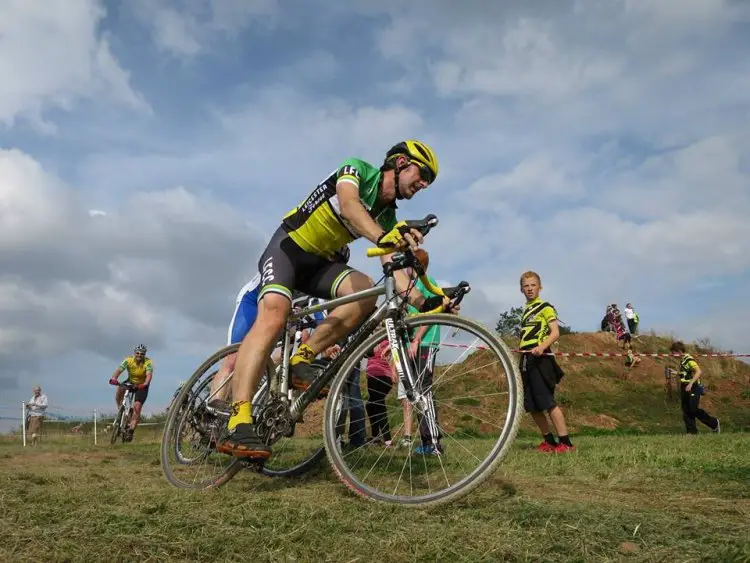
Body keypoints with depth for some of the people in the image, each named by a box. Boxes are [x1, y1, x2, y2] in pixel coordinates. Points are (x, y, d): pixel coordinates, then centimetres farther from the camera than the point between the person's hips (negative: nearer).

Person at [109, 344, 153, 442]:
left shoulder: (148, 362, -23)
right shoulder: (128, 360, -19)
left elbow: (149, 374, -38)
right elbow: (119, 369, -32)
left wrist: (145, 384, -58)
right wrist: (113, 378, -53)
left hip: (142, 385, -2)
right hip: (130, 382, 2)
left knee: (137, 407, -15)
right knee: (119, 390, -30)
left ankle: (131, 430, -7)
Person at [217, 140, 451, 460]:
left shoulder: (389, 218, 6)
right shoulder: (358, 170, -11)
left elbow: (392, 267, -3)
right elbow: (348, 205, -33)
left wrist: (423, 302, -19)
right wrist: (383, 237, -52)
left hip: (321, 262, 6)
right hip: (288, 247, -6)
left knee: (367, 291, -24)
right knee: (274, 315, -31)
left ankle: (302, 360, -16)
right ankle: (238, 424, -38)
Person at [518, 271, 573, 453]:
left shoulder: (545, 307, -1)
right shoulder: (526, 311, 21)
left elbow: (555, 333, -12)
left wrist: (542, 347, -30)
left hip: (540, 359, -8)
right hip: (526, 360, 8)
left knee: (547, 403, -14)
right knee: (532, 406, 8)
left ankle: (566, 442, -11)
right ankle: (549, 441, 18)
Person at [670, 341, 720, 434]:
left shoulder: (689, 360, -14)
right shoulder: (682, 361, 15)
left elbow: (698, 372, -25)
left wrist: (690, 384, -29)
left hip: (693, 388, -9)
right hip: (685, 388, 9)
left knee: (694, 409, -12)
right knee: (686, 412, 4)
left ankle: (714, 423, 7)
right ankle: (691, 431, 8)